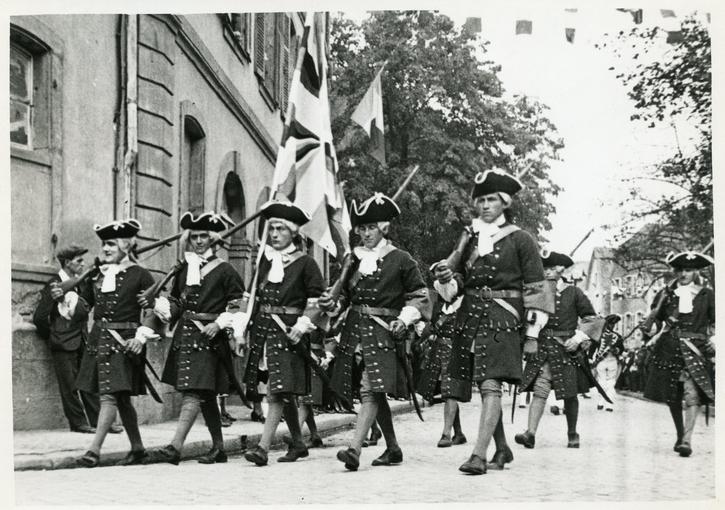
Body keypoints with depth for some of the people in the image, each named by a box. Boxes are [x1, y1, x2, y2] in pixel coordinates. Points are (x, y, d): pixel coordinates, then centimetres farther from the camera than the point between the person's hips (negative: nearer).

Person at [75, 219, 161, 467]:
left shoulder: (140, 275, -5)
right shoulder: (99, 274, 14)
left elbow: (153, 310, -6)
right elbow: (85, 303, 21)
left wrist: (141, 335, -15)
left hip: (124, 341, -7)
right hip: (99, 339, 7)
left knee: (109, 394, -13)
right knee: (121, 398, 12)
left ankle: (95, 449, -16)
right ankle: (137, 448, 22)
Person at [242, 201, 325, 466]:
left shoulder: (305, 263, -3)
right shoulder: (264, 260, 13)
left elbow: (316, 300, -4)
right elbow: (254, 296, 20)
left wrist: (302, 326, -14)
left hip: (289, 331, -6)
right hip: (263, 328, 6)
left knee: (278, 390, -12)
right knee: (284, 393, 12)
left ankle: (263, 448, -18)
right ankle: (298, 444, 24)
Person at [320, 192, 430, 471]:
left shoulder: (400, 260, 0)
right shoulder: (352, 259, 12)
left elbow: (419, 296, 5)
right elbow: (344, 296, 20)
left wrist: (405, 319, -9)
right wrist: (332, 304, -1)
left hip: (384, 331, -5)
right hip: (355, 330, 5)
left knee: (370, 390, -16)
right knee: (376, 394, 11)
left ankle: (354, 449, -24)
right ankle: (393, 449, 23)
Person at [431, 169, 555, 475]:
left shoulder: (519, 239, 0)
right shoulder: (468, 237, 13)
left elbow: (535, 289, 0)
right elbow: (457, 284, 17)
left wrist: (532, 333, -3)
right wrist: (445, 278, -7)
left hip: (503, 317, -5)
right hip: (470, 315, 5)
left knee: (491, 385, -16)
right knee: (485, 388, 11)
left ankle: (479, 455, -21)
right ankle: (502, 448, 27)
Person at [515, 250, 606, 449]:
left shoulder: (573, 293, 2)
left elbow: (593, 320, 4)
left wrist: (579, 338, -8)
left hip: (567, 349, -1)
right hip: (543, 348, 1)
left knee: (569, 395, 8)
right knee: (539, 390, -12)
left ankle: (572, 434, 24)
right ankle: (530, 433, -20)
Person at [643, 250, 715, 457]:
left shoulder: (706, 295, 6)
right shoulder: (666, 294, 9)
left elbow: (715, 323, 11)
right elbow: (654, 320, 15)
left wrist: (712, 340, -2)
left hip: (694, 349, -2)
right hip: (668, 349, 2)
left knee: (692, 395, -17)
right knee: (672, 397, 8)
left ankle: (686, 440, -21)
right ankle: (680, 435, 25)